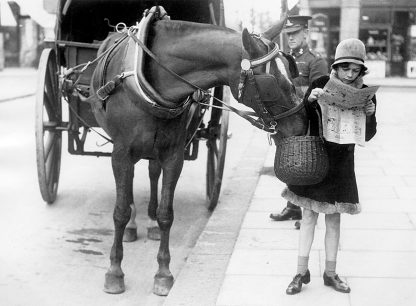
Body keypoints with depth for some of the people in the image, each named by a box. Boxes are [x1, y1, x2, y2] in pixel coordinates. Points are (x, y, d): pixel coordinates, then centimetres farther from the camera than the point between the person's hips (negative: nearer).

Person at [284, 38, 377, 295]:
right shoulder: (321, 85, -9)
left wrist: (369, 116, -21)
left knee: (334, 218, 10)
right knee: (309, 216, 3)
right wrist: (310, 100, -25)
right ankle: (302, 273, 14)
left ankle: (330, 273, 22)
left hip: (342, 163, 2)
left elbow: (367, 136, -1)